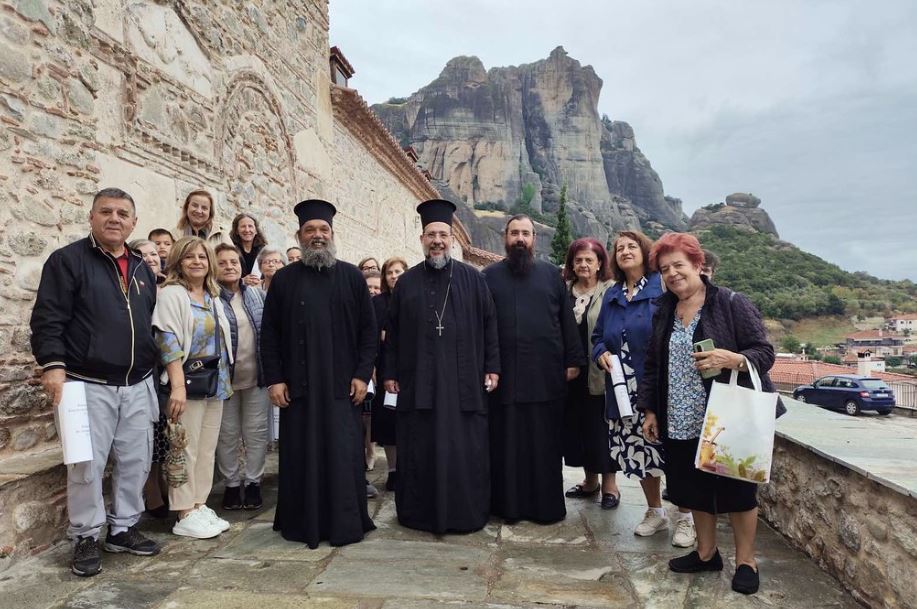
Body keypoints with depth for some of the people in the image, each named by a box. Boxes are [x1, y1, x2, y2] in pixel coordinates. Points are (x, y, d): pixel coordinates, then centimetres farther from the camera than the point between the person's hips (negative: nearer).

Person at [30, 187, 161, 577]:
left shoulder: (142, 269, 14)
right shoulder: (68, 260, -3)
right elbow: (47, 318, -9)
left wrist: (153, 372, 18)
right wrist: (53, 365, -20)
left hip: (138, 386, 5)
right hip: (89, 386, -5)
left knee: (136, 462, 10)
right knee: (87, 466, 2)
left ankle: (124, 529, 26)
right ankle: (85, 539, 18)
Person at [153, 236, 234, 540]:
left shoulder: (213, 297, 14)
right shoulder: (172, 293, -7)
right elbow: (168, 341, -15)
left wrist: (226, 380, 14)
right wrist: (178, 386, -21)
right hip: (188, 384, -7)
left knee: (207, 449, 11)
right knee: (187, 450, -1)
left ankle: (199, 506, 21)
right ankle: (184, 515, 9)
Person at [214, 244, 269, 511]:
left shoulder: (258, 294, 6)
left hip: (258, 376, 3)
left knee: (256, 432, 9)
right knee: (228, 435, 10)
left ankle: (253, 482, 22)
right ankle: (232, 483, 24)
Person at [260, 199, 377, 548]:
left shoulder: (352, 277, 5)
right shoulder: (284, 279, 6)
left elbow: (368, 329, 3)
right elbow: (269, 333, 5)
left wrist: (363, 374, -5)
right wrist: (274, 379, -3)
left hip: (341, 384, 0)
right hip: (298, 385, 1)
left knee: (343, 454, 4)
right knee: (301, 454, 7)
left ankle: (345, 524, 17)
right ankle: (302, 523, 21)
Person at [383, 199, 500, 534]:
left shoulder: (472, 278, 4)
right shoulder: (406, 282, 8)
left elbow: (489, 325, 4)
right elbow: (392, 332, 8)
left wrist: (492, 366, -2)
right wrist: (390, 373, 4)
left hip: (463, 380, -1)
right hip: (418, 380, 1)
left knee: (465, 449, 4)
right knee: (419, 449, 7)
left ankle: (467, 513, 19)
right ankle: (420, 512, 22)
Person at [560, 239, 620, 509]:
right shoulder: (564, 290, 8)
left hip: (600, 371, -4)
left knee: (601, 426, 4)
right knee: (576, 425, 12)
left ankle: (609, 484, 21)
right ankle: (590, 479, 29)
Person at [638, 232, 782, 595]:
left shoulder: (731, 304, -8)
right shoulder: (664, 312, 9)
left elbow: (764, 352, -10)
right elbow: (652, 366, 13)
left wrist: (733, 359, -29)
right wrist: (649, 410, 10)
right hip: (681, 423, 5)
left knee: (737, 491, 7)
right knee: (695, 490, 15)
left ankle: (745, 561, 25)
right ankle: (706, 553, 33)